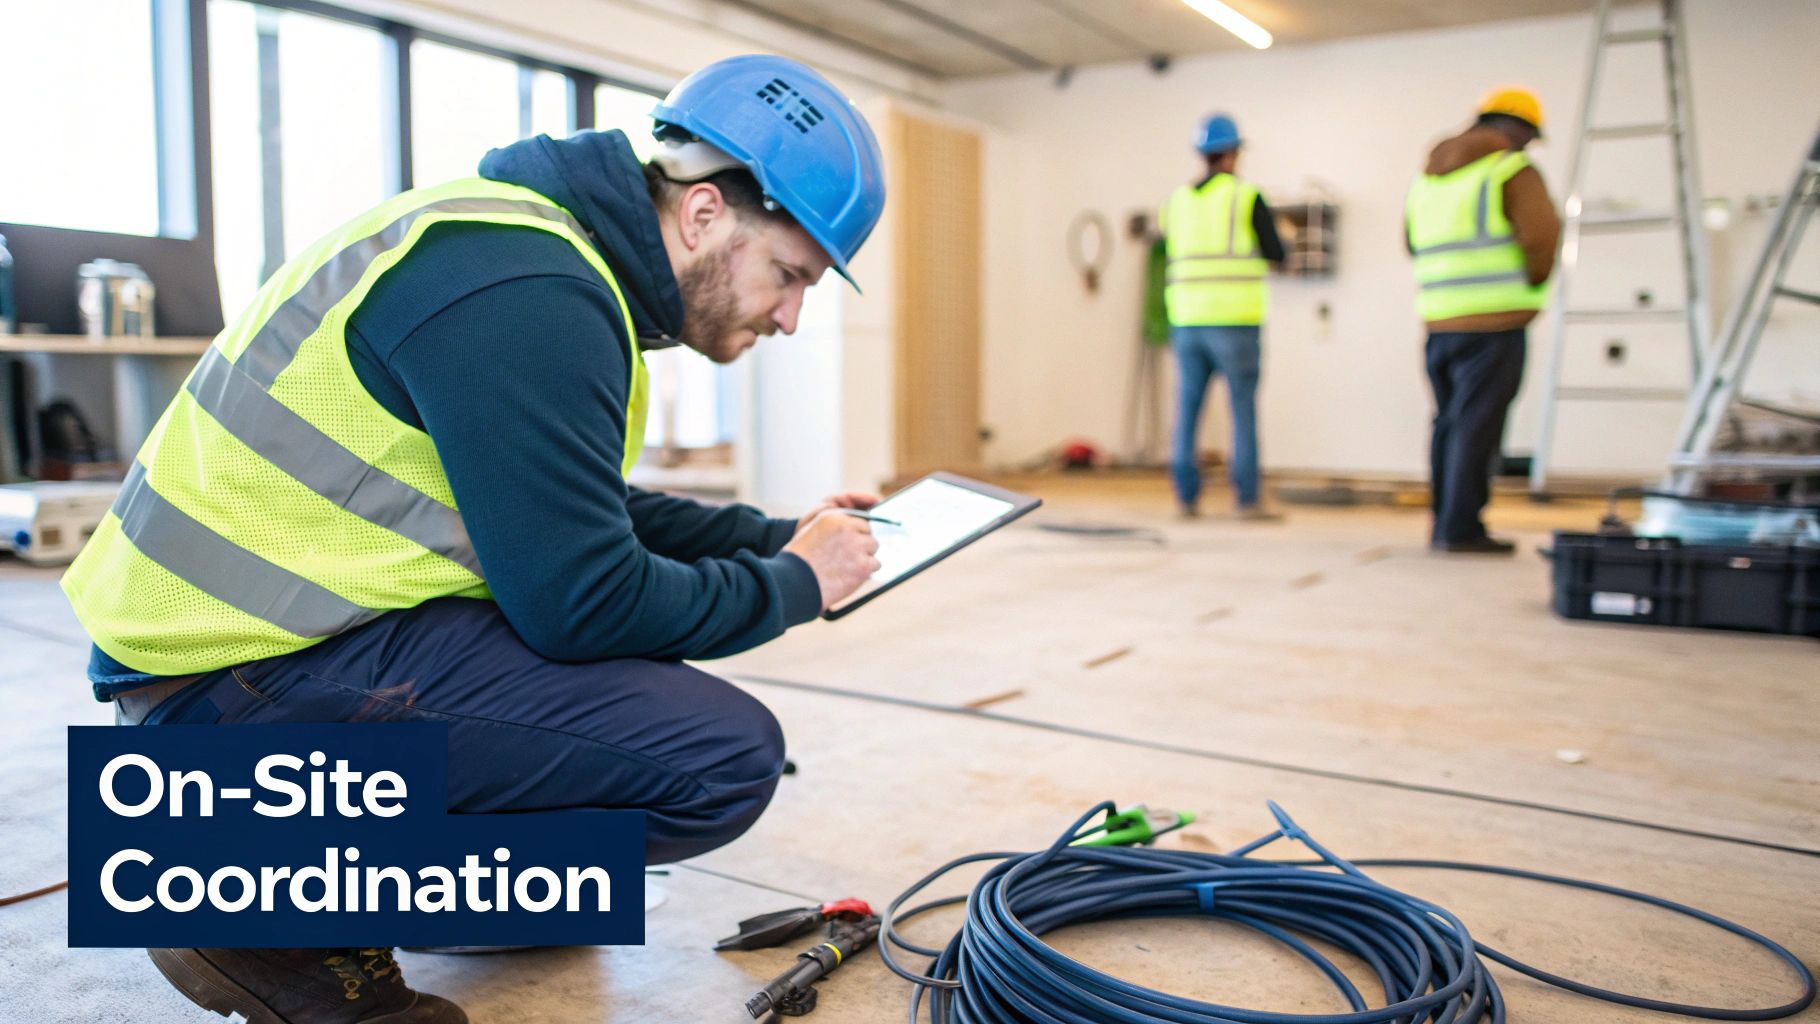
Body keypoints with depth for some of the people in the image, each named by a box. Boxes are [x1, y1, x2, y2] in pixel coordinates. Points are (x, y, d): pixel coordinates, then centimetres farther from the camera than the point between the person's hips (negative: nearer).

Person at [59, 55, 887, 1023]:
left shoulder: (546, 237, 11)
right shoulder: (529, 290, -21)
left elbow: (583, 511, 20)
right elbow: (586, 603, -21)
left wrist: (776, 535, 16)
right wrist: (792, 583, -5)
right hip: (248, 671, -10)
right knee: (725, 757, -19)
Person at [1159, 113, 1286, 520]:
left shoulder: (1177, 201, 11)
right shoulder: (1248, 198, -3)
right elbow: (1276, 255, 3)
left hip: (1186, 320, 5)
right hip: (1234, 321, -4)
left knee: (1188, 409, 7)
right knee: (1244, 410, -1)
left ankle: (1187, 496, 4)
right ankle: (1247, 499, -2)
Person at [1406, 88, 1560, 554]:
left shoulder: (1428, 175, 18)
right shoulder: (1514, 170, -5)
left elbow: (1414, 244, 22)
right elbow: (1541, 235, -15)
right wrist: (1533, 283, 2)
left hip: (1439, 320, 7)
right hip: (1495, 322, -7)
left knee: (1450, 422, 13)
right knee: (1477, 424, -5)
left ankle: (1445, 524, 17)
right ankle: (1462, 528, -5)